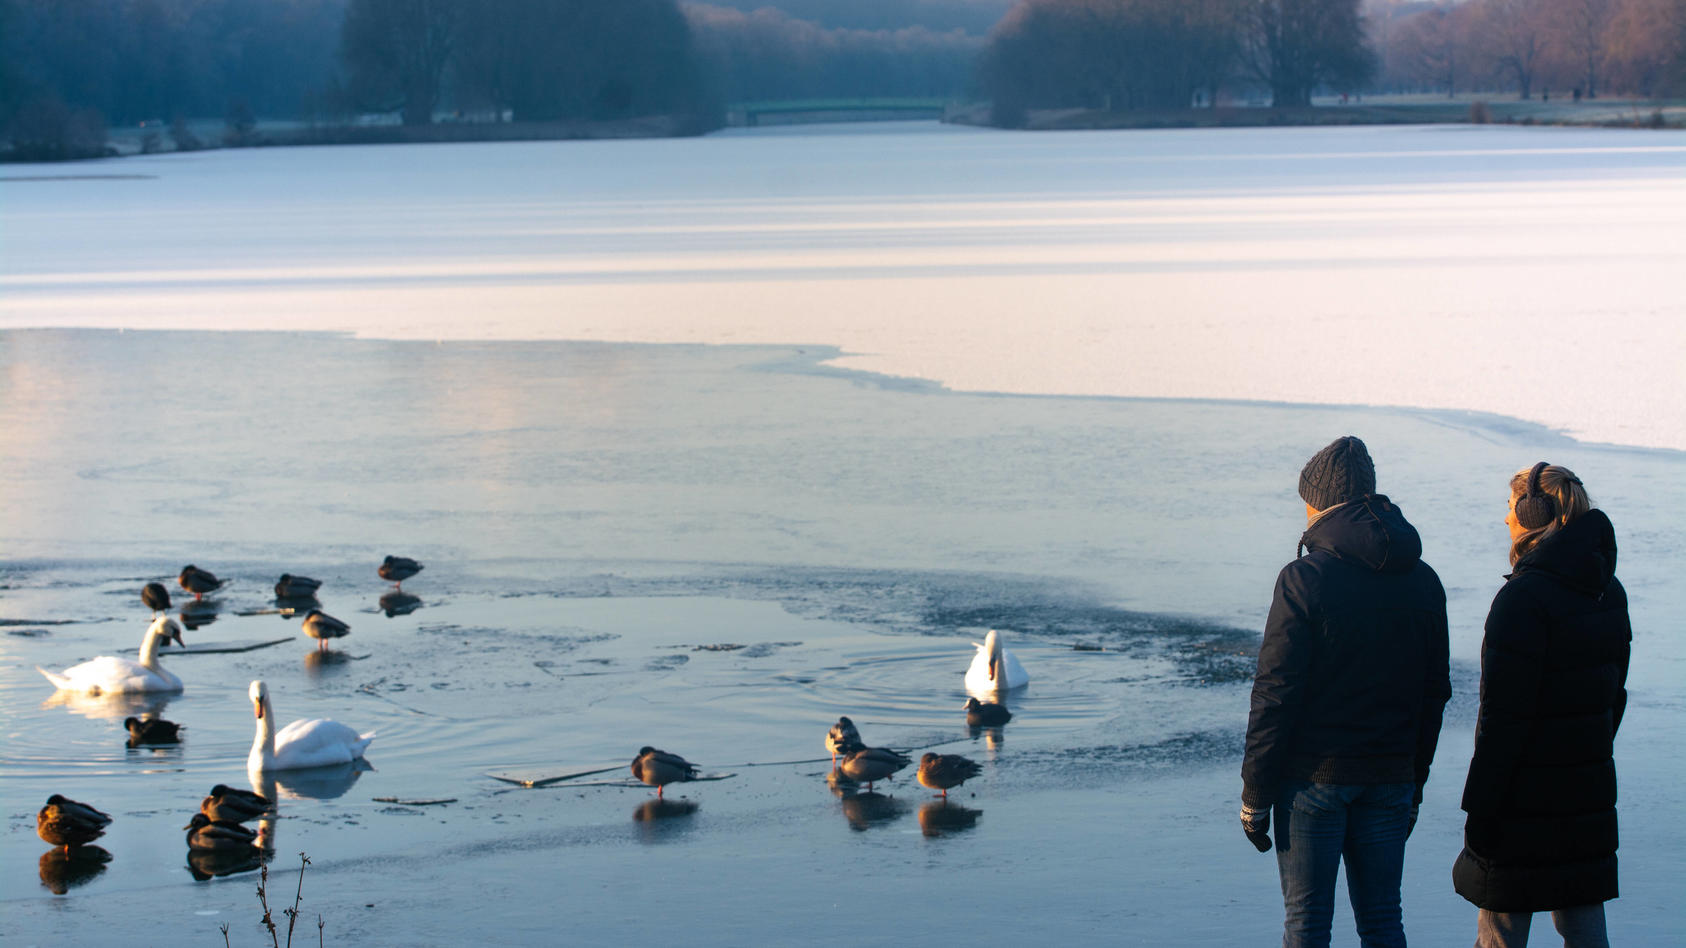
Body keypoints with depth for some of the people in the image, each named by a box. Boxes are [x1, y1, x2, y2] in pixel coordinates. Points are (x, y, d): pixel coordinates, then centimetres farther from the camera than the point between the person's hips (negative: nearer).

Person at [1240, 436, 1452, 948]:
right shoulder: (1423, 582, 7)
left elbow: (1276, 692, -13)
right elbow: (1434, 693, 11)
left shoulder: (1305, 578, -11)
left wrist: (1254, 793, -7)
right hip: (1391, 780, 5)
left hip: (1314, 774, -5)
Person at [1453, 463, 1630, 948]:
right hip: (1590, 795, 8)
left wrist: (1479, 809, -16)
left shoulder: (1524, 598, -19)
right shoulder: (1608, 591, 6)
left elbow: (1504, 714, -20)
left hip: (1525, 797, -7)